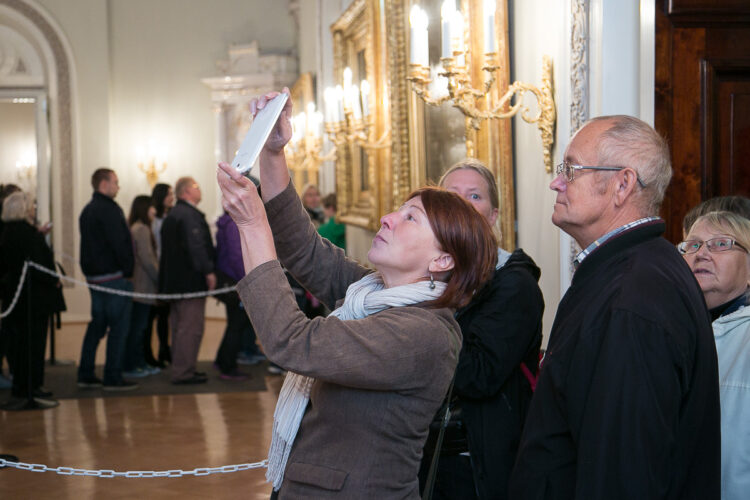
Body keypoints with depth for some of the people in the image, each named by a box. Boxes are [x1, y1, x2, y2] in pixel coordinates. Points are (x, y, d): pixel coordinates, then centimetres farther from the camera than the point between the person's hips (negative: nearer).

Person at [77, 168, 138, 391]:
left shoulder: (87, 210, 15)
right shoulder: (109, 210, -14)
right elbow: (120, 244, -18)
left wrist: (90, 271, 18)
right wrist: (127, 271, -9)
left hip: (94, 276, 9)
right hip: (114, 276, -9)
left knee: (97, 324, 15)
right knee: (119, 326, -4)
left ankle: (85, 375, 17)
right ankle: (113, 378, -3)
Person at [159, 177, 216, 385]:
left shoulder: (172, 215, 18)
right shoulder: (189, 215, -15)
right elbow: (196, 246, -24)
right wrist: (208, 270, -22)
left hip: (175, 280, 11)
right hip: (191, 280, -11)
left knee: (179, 327, 16)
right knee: (191, 327, -7)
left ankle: (179, 369, 23)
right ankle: (183, 372, -7)